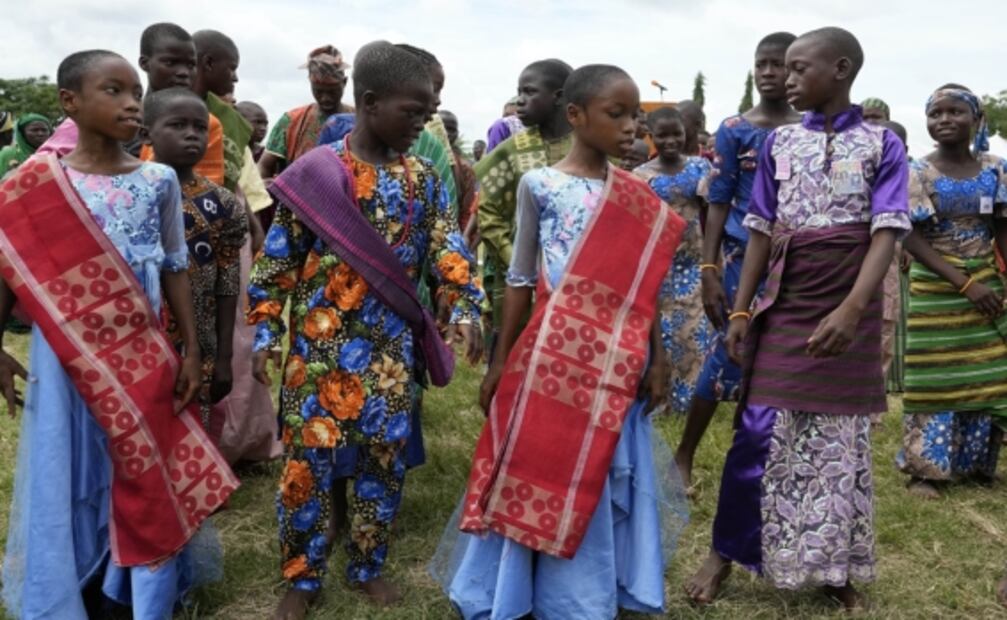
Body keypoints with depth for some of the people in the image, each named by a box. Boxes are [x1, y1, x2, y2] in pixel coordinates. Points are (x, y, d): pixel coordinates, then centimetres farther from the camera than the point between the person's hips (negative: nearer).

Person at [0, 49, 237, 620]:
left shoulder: (159, 181, -1)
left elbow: (174, 268, 5)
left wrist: (192, 350, 3)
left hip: (143, 357, 1)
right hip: (68, 358, -1)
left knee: (149, 484, 9)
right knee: (71, 484, 11)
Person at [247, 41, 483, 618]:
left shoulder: (421, 177, 3)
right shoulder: (315, 171, -6)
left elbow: (448, 247, 0)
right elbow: (279, 260, -2)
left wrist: (466, 309, -16)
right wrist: (266, 331, -4)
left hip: (392, 345, 3)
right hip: (320, 341, -3)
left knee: (386, 455, 10)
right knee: (309, 457, 3)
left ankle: (369, 566, 29)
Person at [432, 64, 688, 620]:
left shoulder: (637, 195, 5)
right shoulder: (539, 185, -4)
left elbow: (645, 283, 9)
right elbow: (520, 279, 0)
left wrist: (656, 360, 7)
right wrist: (500, 362, 1)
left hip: (615, 363, 3)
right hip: (553, 355, -3)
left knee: (601, 478, 10)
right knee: (536, 473, 6)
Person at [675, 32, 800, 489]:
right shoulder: (734, 130, 0)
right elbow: (718, 203, -2)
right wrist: (708, 270, -9)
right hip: (743, 258, -3)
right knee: (729, 354, -1)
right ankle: (684, 455, 14)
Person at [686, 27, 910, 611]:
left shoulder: (883, 145, -1)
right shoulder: (779, 142, 8)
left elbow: (887, 232, -12)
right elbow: (762, 232, 8)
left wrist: (852, 309, -26)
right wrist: (741, 310, 3)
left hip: (850, 312, -1)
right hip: (785, 308, 2)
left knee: (842, 441, 7)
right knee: (759, 433, -1)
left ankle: (835, 568, 21)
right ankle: (725, 553, 14)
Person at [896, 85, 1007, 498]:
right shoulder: (919, 173, -7)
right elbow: (913, 238, -12)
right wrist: (964, 283, -18)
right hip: (935, 289, -3)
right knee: (936, 378, 0)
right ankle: (924, 468, 8)